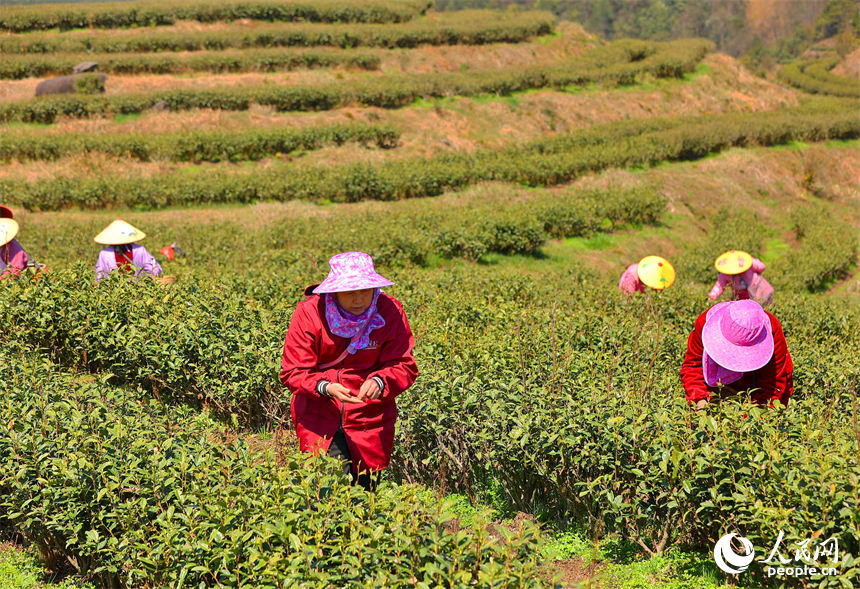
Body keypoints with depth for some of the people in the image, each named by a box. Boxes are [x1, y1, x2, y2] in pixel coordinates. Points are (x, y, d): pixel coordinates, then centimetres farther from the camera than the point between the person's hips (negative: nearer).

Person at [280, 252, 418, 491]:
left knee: (365, 488, 8)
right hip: (319, 415, -2)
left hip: (370, 417, 2)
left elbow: (403, 366, -7)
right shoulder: (309, 313, -12)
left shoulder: (390, 312, -8)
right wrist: (325, 387, -30)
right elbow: (294, 372, -11)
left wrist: (380, 382, -29)